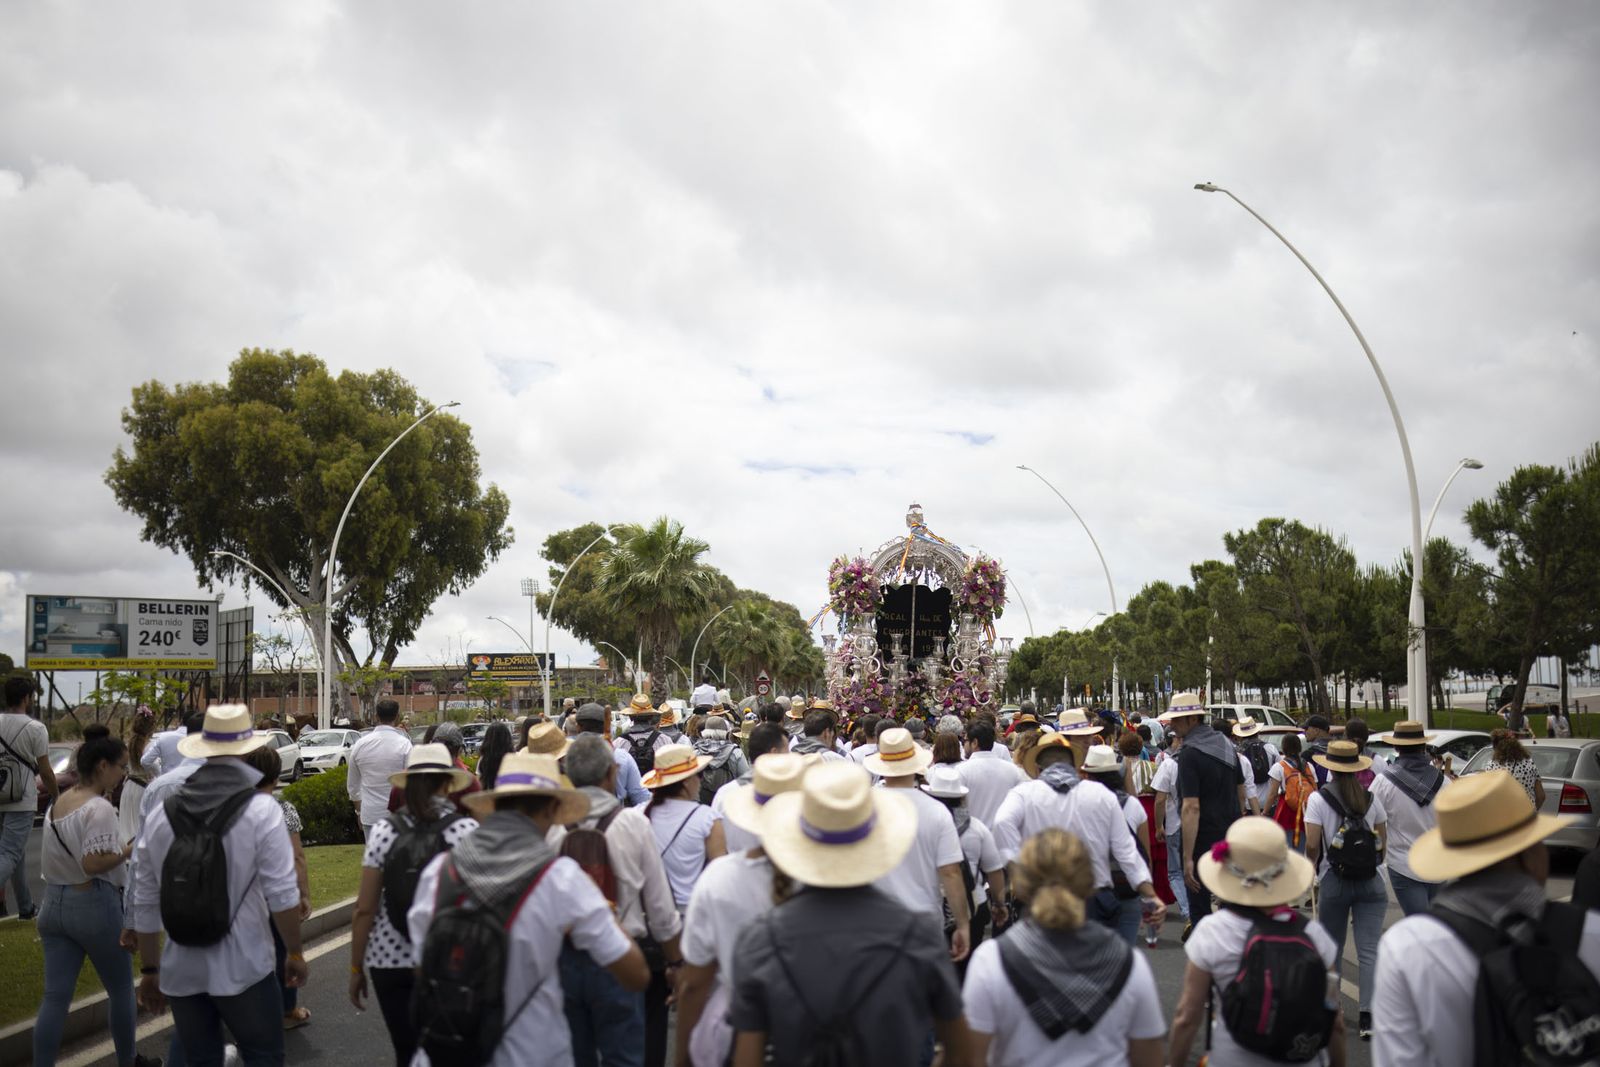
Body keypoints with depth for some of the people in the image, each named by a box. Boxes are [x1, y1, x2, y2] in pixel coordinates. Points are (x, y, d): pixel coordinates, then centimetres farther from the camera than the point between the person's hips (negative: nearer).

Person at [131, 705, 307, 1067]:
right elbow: (282, 896, -12)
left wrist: (150, 969, 18)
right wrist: (295, 953, 2)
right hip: (242, 969, -4)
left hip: (181, 972, 4)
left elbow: (145, 904, 6)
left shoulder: (160, 815, 2)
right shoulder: (261, 811, -11)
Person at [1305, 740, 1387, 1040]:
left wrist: (1312, 870, 8)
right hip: (1371, 882, 2)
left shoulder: (1319, 799, -7)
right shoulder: (1371, 799, 3)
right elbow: (1383, 842, 7)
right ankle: (1368, 1016, -7)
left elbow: (1312, 845, -11)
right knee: (1369, 950, 0)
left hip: (1334, 881, -2)